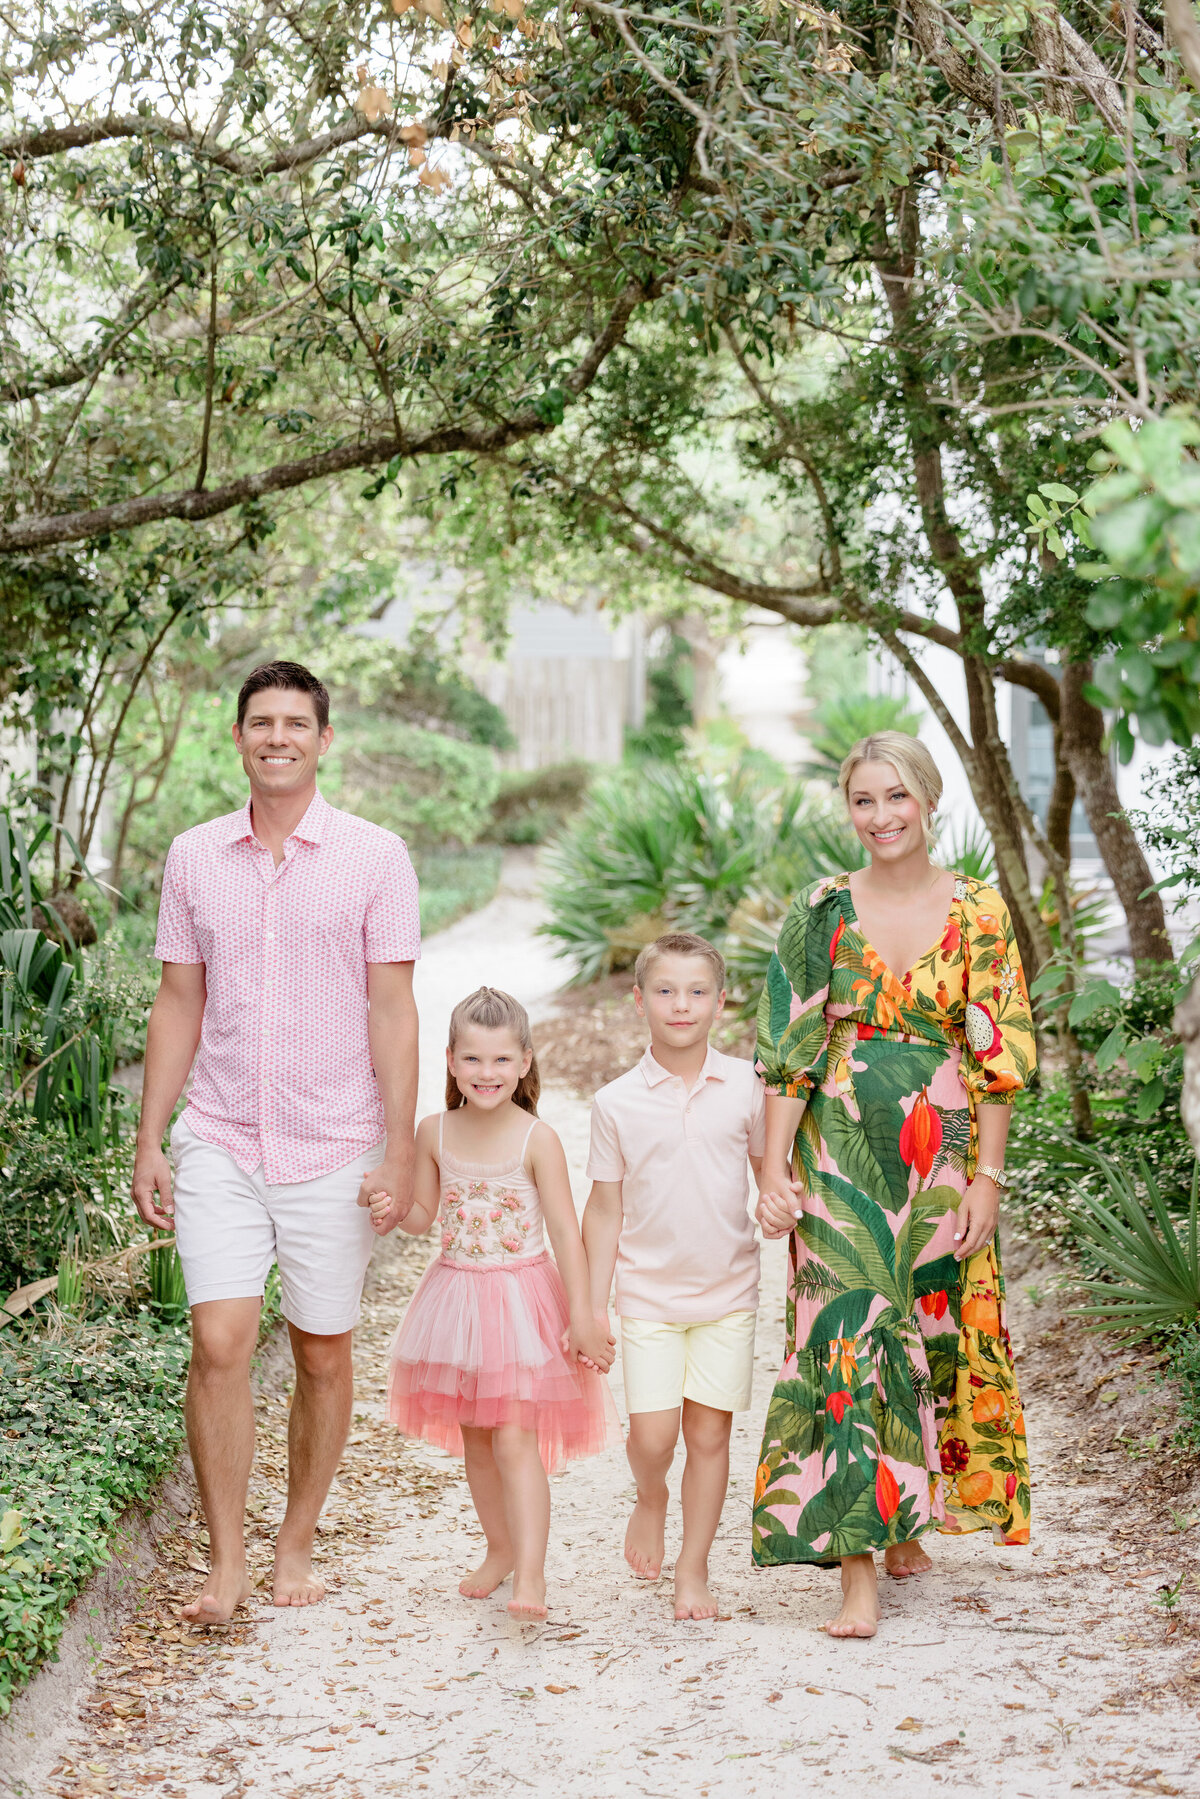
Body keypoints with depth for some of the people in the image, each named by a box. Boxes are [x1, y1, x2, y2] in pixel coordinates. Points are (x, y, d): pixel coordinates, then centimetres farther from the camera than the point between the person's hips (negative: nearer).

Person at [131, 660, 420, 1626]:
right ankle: (227, 1559, 4)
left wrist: (400, 1155, -7)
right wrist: (149, 1141, 6)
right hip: (220, 1146, 1)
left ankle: (297, 1544, 25)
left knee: (323, 1357, 8)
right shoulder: (194, 856, 5)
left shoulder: (375, 858, -3)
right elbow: (179, 1004, 10)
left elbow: (392, 1011, -3)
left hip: (333, 1150, -1)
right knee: (220, 1343, -8)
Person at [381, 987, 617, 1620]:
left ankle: (531, 1574, -12)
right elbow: (425, 1213, 10)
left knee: (515, 1439, -12)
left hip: (521, 1301, -5)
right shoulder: (435, 1133, -1)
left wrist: (581, 1316, -13)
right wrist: (394, 1212, -12)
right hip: (455, 1297, 5)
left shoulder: (537, 1140, -13)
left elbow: (566, 1232, -11)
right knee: (473, 1439, 15)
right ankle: (501, 1547, 33)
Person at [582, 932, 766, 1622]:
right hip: (649, 1294, -1)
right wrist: (593, 1308, 2)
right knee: (652, 1435, -6)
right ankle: (651, 1500, 28)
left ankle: (694, 1567, 20)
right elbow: (606, 1209, 1)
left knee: (710, 1433, 4)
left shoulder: (746, 1086, -4)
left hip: (727, 1293, 1)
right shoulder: (618, 1102, -5)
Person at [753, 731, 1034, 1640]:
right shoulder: (824, 909, 1)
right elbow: (787, 1050, 0)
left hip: (940, 1155, 1)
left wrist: (986, 1176, -4)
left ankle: (905, 1521, 30)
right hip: (841, 1154, -1)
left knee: (928, 1336, 9)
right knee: (847, 1340, -6)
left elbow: (998, 1056, 0)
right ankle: (858, 1570, -4)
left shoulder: (978, 912, 1)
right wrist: (774, 1165, -6)